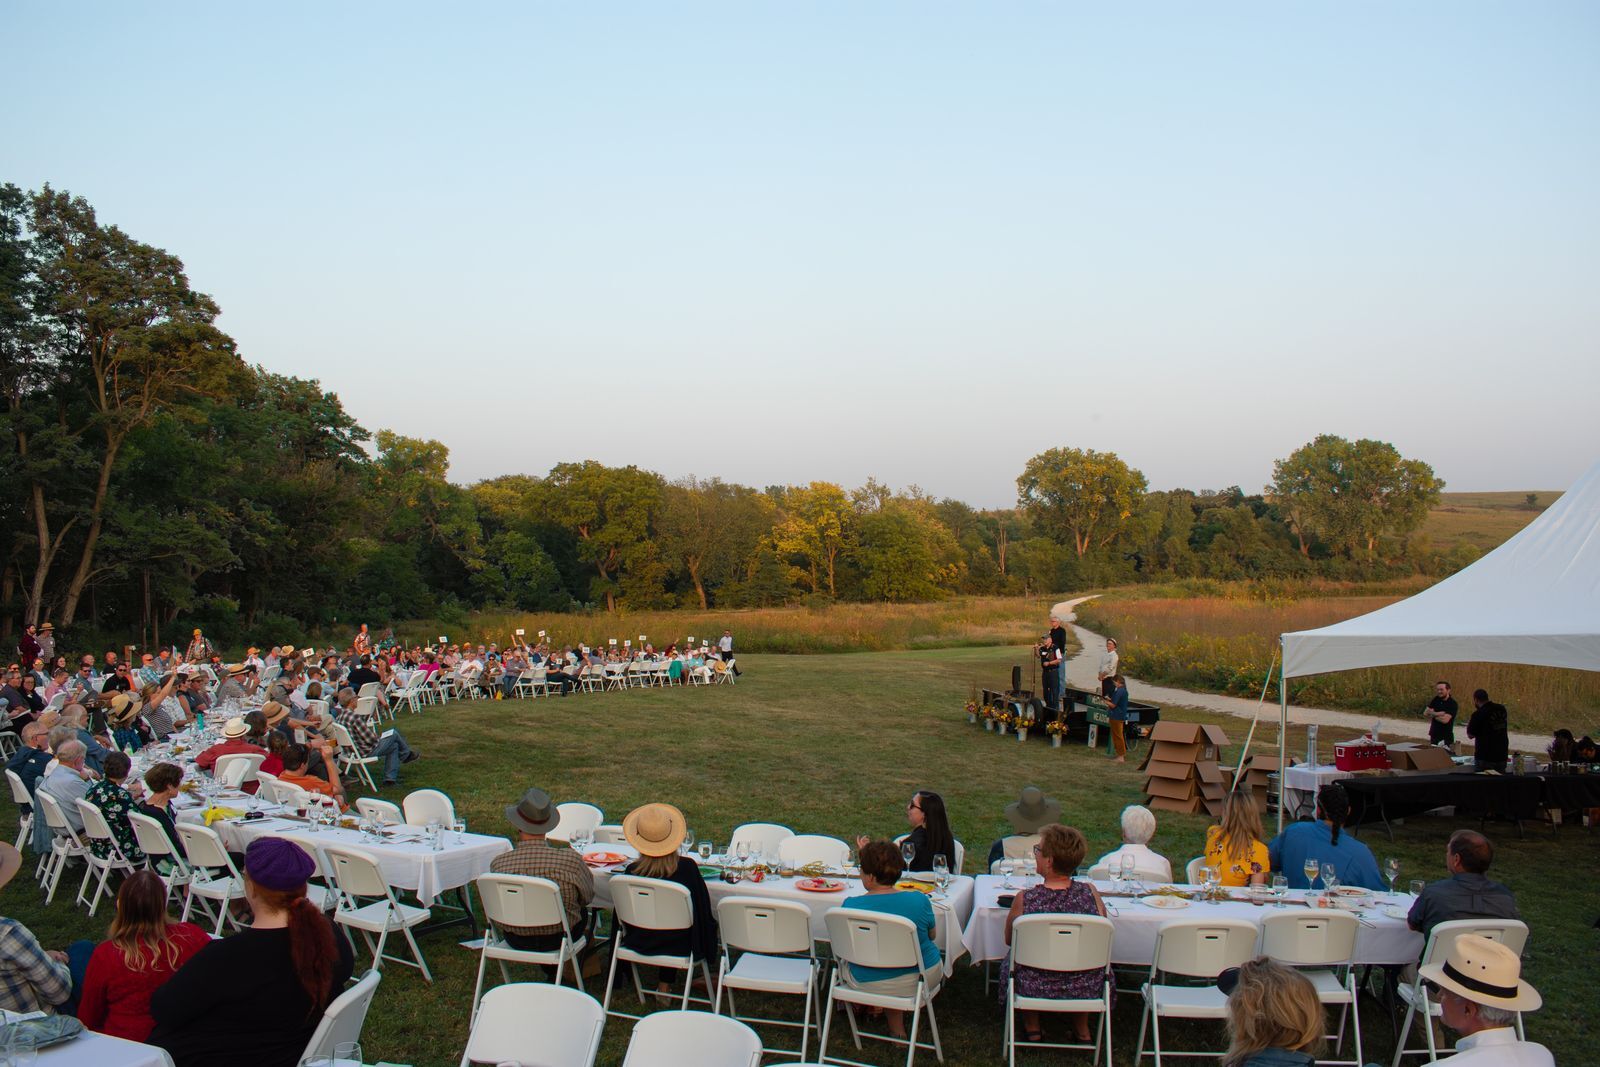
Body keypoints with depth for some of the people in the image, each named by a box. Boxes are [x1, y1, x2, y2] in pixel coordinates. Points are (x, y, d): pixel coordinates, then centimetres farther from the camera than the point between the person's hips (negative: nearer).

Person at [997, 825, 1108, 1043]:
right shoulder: (1090, 892, -16)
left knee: (1012, 959, 31)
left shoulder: (1024, 899, -21)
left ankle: (1032, 1028, 38)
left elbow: (1009, 940, -3)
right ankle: (1082, 1030, 41)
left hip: (1034, 988, -1)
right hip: (1087, 989, 2)